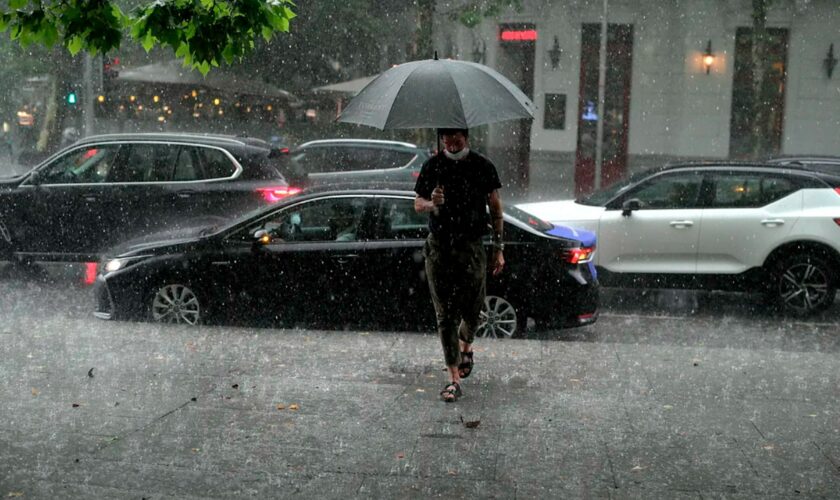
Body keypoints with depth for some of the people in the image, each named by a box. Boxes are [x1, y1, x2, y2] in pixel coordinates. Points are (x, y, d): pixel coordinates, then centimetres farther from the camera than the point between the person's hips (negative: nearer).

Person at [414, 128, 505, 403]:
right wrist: (431, 203, -16)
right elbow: (417, 204, 8)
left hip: (471, 246, 0)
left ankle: (466, 347, 40)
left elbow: (495, 209, 6)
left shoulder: (483, 167, 3)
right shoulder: (432, 166, 6)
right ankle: (454, 378, 1)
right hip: (439, 248, 1)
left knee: (471, 309, 5)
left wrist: (499, 248, 2)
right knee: (445, 314, -2)